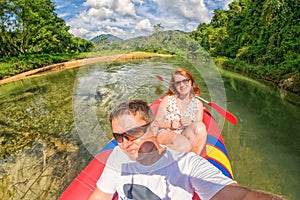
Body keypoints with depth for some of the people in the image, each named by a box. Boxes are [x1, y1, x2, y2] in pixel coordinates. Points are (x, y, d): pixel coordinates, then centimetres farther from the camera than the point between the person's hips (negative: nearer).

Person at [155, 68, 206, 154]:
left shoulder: (198, 104, 8)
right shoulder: (168, 100, 1)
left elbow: (199, 128, 6)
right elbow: (157, 122, 1)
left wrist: (191, 123, -16)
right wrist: (170, 124, -18)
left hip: (187, 136, 3)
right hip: (165, 133, -3)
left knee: (201, 126, -27)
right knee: (184, 143, -34)